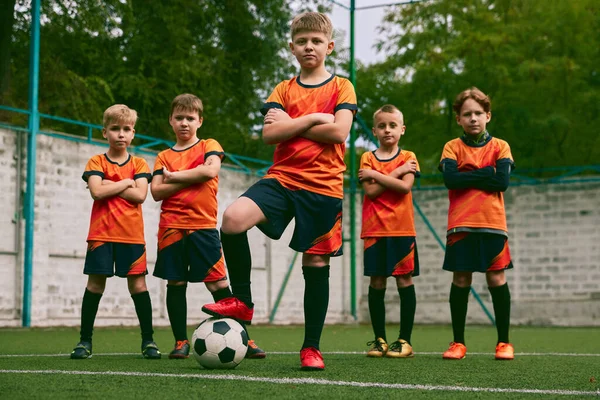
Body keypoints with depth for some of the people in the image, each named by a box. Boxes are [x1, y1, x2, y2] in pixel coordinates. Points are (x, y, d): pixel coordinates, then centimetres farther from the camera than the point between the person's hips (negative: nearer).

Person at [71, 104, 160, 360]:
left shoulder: (139, 164, 7)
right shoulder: (96, 162, 5)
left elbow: (140, 195, -8)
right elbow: (97, 192, -12)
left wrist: (109, 187, -10)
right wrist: (126, 183, -7)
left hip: (131, 234, 1)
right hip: (101, 233, 0)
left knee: (137, 283, -1)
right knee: (95, 283, 1)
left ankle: (148, 340, 5)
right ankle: (85, 340, 9)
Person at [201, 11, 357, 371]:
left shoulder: (341, 87, 6)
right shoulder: (284, 90, 14)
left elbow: (338, 131, -11)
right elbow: (270, 133, -2)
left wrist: (291, 124, -6)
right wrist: (313, 118, -8)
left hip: (324, 186, -2)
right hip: (282, 178, 2)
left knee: (316, 264, 0)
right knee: (234, 217, -24)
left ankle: (312, 347, 14)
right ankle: (242, 302, -8)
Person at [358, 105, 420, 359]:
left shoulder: (408, 157, 5)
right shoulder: (368, 158, 7)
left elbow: (405, 187, -11)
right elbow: (371, 190, -7)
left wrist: (375, 174, -10)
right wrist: (397, 171, -9)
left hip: (402, 229, -1)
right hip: (374, 230, 1)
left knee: (405, 281, -1)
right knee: (376, 283, 3)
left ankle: (405, 340, 5)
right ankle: (379, 340, 11)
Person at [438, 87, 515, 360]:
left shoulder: (499, 146, 6)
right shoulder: (452, 147, 6)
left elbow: (502, 182, -9)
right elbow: (450, 179, -11)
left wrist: (468, 177, -8)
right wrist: (485, 173, -9)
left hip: (492, 223, 0)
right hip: (461, 224, 0)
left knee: (497, 279, -1)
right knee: (460, 280, 2)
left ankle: (504, 342, 10)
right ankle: (458, 342, 11)